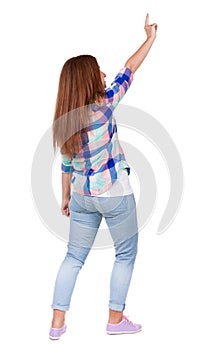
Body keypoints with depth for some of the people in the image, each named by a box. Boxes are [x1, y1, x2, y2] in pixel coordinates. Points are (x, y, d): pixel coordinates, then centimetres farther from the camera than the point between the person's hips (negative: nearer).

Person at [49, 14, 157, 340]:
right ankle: (116, 319, 18)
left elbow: (66, 165, 7)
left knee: (74, 257, 14)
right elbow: (130, 69, -5)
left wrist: (66, 197, 17)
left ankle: (57, 321, 16)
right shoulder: (103, 105, -15)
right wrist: (150, 37, 7)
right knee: (126, 254, 12)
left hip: (81, 197, 6)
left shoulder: (64, 120, 1)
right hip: (114, 195, -6)